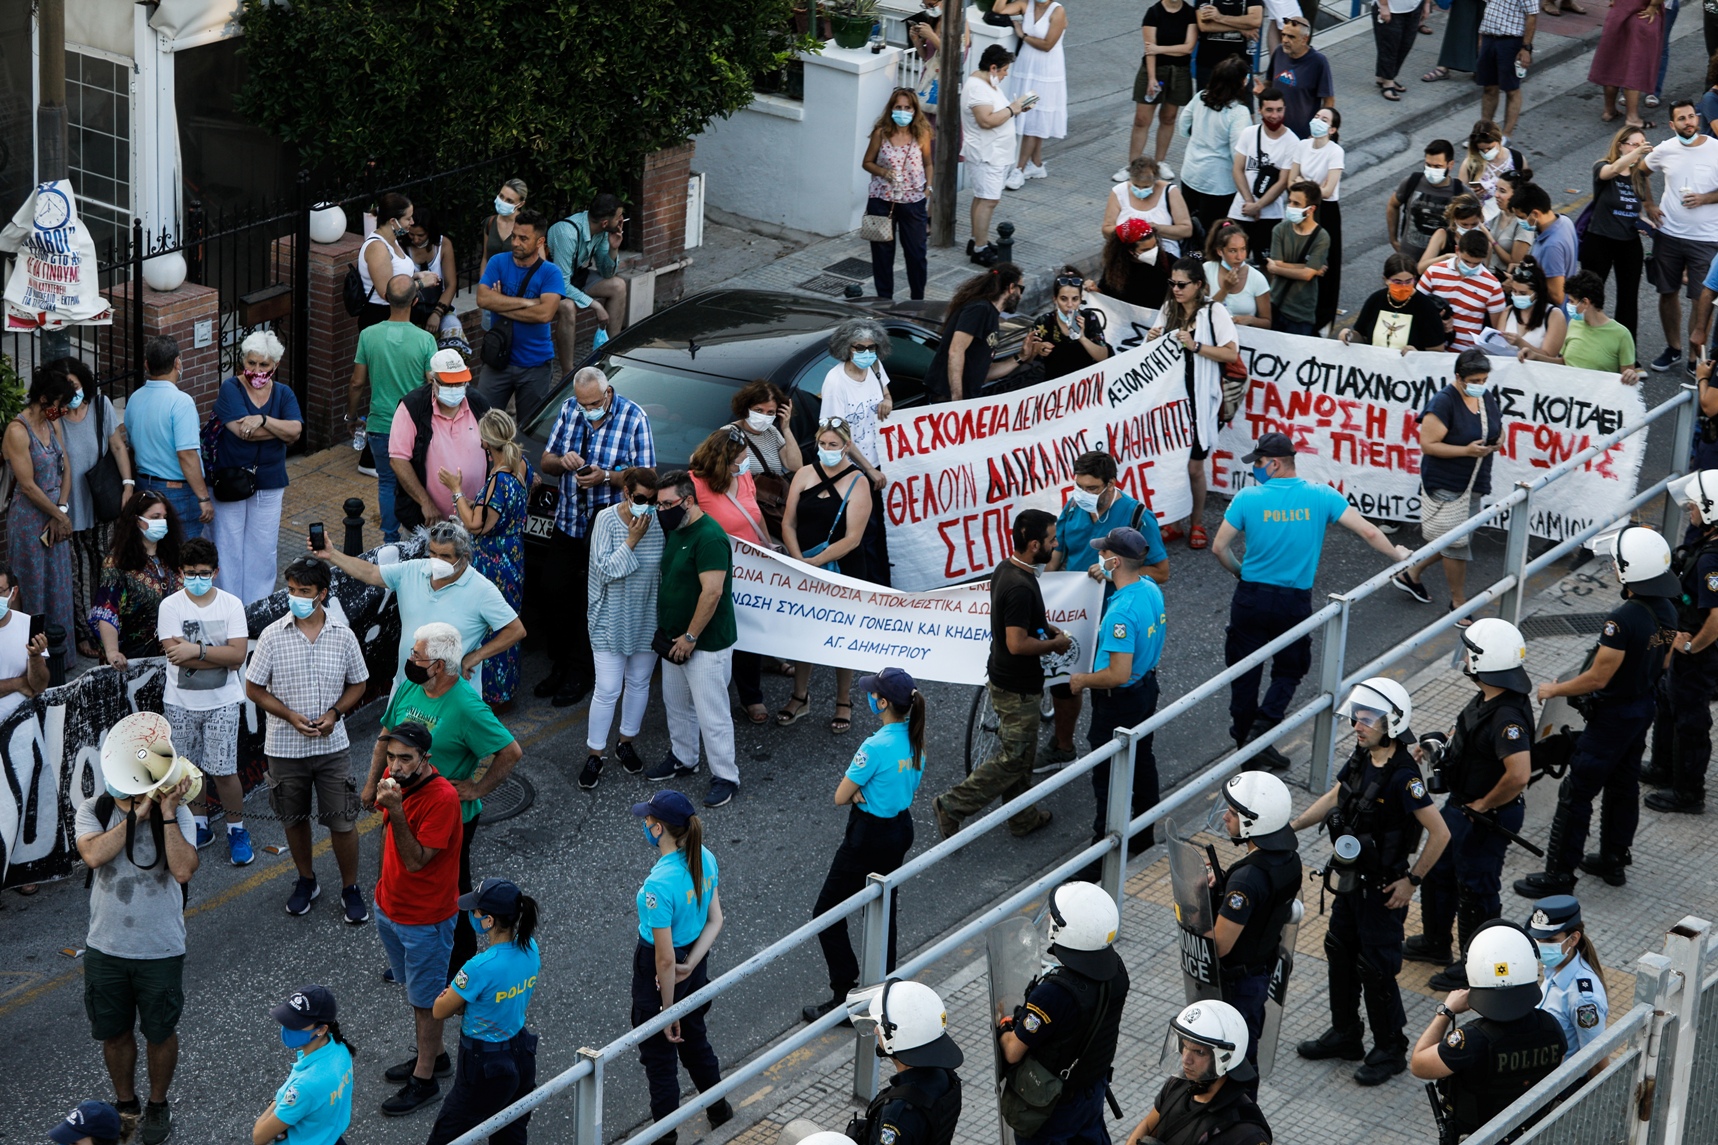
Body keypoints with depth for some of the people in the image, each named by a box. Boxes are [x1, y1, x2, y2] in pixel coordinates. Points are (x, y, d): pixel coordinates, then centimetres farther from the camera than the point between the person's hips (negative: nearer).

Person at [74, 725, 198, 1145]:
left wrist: (166, 814, -28)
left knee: (160, 1031, 15)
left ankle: (157, 1105, 37)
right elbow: (94, 855, -28)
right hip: (105, 948, 2)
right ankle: (125, 1103, 39)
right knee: (114, 1032, 17)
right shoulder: (93, 810, -8)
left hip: (160, 950, -2)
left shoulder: (176, 813, -13)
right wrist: (136, 815, -27)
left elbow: (183, 870, -27)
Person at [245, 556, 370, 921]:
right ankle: (306, 881, 35)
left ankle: (350, 889, 18)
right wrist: (291, 716, -15)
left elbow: (357, 685, 6)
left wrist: (334, 713, -12)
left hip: (333, 745, 0)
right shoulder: (273, 636, -8)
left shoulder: (343, 634, -5)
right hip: (285, 746, 0)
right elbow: (254, 688, -3)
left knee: (342, 821, 1)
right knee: (294, 819, 15)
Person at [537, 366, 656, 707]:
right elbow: (545, 463, 9)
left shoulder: (633, 417, -10)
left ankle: (580, 673, 11)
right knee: (560, 596, 8)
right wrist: (562, 461, -14)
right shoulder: (569, 410, 3)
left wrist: (606, 477, -25)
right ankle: (559, 666, 22)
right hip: (568, 523, 5)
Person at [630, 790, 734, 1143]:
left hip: (658, 979, -8)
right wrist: (690, 965, -10)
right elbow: (715, 921, -1)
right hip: (694, 957, 8)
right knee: (694, 1038, 30)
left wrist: (668, 1011, -17)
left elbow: (665, 960, -28)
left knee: (658, 1055, 14)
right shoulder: (705, 859, -10)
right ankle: (719, 1109, 50)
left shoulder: (659, 884, -34)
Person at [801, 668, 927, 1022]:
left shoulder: (876, 746, -28)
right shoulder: (916, 739, -3)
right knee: (883, 911, 23)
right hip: (901, 830, 9)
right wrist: (863, 790, -7)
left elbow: (841, 796, -20)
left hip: (869, 838, -9)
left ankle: (846, 996, 4)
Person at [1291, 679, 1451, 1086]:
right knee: (1340, 951, 20)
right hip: (1352, 877, 9)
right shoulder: (1362, 758, -2)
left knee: (1376, 968, 2)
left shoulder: (1402, 776, -27)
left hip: (1382, 889, -9)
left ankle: (1390, 1050, 19)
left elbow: (1439, 833, -26)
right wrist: (1292, 826, 7)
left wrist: (1412, 881, -19)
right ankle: (1345, 1035, 37)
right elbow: (1334, 798, 15)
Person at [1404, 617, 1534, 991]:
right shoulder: (1488, 698, -4)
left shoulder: (1508, 717, -34)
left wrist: (1482, 806, -26)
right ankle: (1435, 942, 47)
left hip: (1486, 819, -10)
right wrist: (1440, 746, 1)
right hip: (1459, 805, 10)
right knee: (1437, 869, 26)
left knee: (1476, 889, 8)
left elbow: (1517, 776, -42)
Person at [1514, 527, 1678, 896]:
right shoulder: (1667, 612, -4)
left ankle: (1559, 875, 6)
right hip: (1646, 707, 9)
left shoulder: (1623, 620, -31)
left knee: (1576, 793, 1)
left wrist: (1553, 690, -10)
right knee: (1624, 785, 23)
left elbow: (1598, 678, -25)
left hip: (1613, 715, -9)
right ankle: (1613, 857, 37)